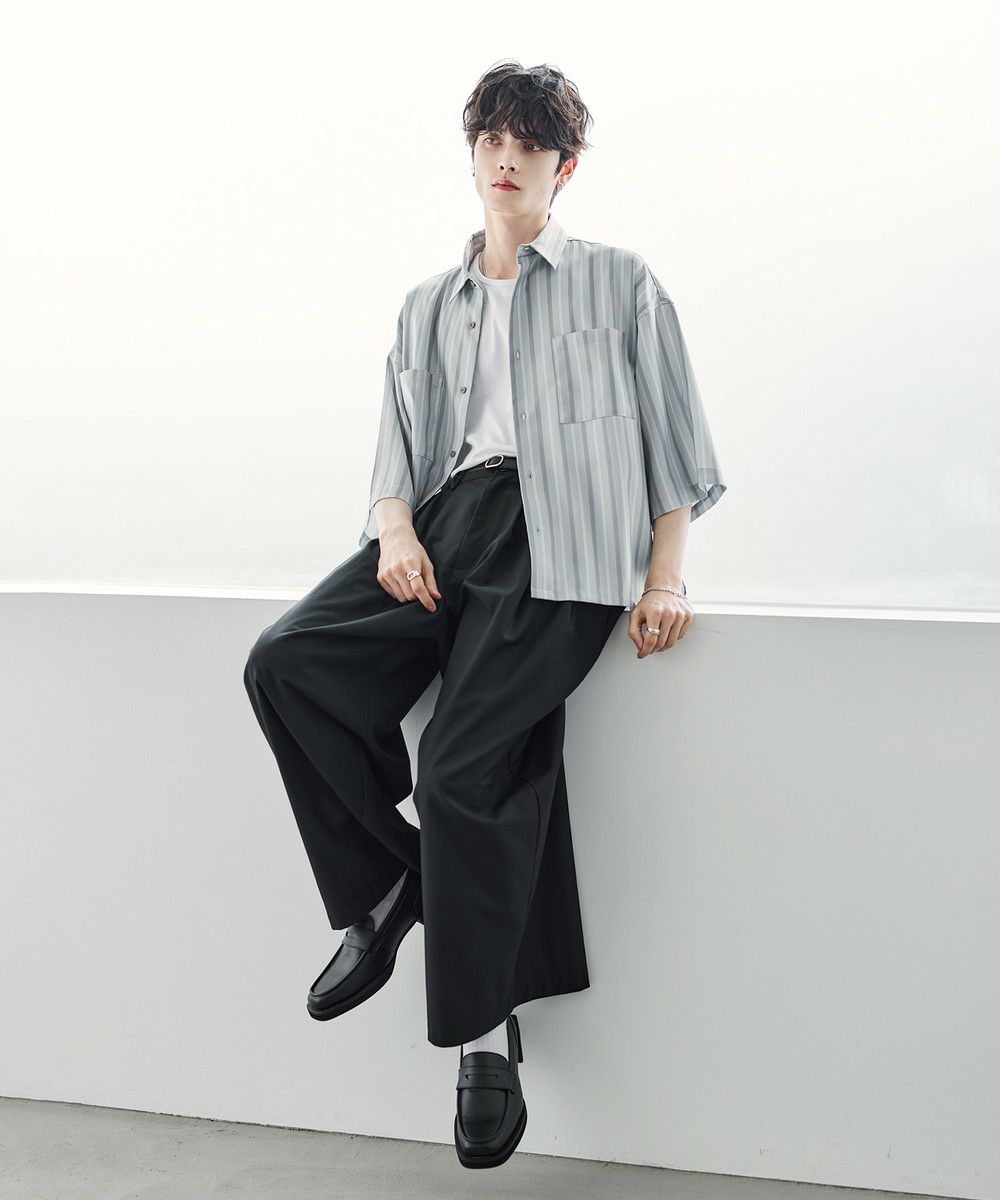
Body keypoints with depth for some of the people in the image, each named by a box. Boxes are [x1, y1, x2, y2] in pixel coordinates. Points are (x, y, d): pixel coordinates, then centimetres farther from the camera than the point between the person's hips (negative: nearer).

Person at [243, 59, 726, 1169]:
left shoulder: (618, 284, 17)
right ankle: (387, 890, -7)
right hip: (445, 522, 5)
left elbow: (673, 437, 11)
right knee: (287, 663, -22)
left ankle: (484, 1033, -9)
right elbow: (398, 443, 20)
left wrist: (665, 576, -2)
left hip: (559, 537, -4)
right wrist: (394, 527, -3)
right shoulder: (428, 307, 27)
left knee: (467, 765, -22)